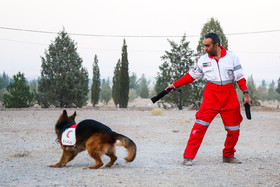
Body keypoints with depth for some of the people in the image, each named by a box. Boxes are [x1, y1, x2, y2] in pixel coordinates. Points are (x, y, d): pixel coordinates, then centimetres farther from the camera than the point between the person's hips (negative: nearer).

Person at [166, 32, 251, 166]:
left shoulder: (232, 57, 1)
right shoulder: (203, 60, 5)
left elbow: (240, 77, 4)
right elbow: (192, 75, 14)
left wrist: (245, 94, -3)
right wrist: (175, 85, 13)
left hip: (230, 98, 1)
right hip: (211, 97, -1)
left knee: (234, 130, 4)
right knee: (200, 126, -14)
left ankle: (228, 155, 25)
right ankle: (188, 157, -10)